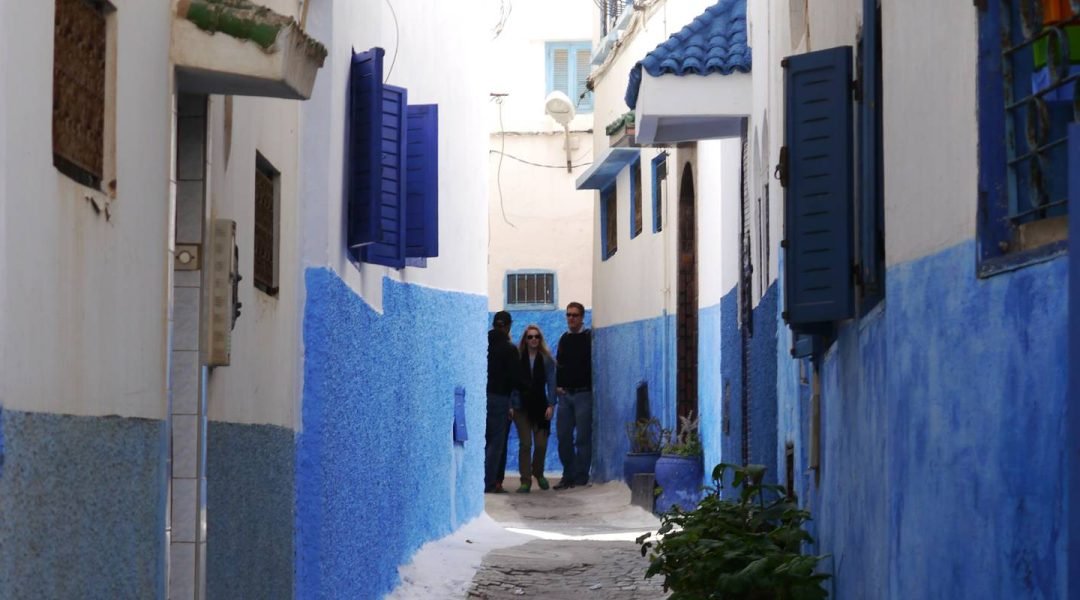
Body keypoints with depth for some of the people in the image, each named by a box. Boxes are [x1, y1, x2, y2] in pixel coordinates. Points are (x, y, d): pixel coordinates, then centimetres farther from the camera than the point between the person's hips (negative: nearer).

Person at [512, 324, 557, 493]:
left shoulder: (546, 359, 3)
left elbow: (551, 382, 1)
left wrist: (551, 405, -6)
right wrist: (512, 404, -5)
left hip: (540, 406, 1)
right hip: (522, 406, -1)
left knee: (541, 444, 2)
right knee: (525, 444, -6)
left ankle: (538, 473, 27)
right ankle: (525, 480, -3)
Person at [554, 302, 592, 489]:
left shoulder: (589, 338, -3)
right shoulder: (564, 339, 14)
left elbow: (593, 365, -7)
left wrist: (589, 387, -11)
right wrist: (558, 386, 6)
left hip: (583, 394, -6)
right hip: (565, 394, 6)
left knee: (583, 438, -3)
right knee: (564, 437, 5)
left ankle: (581, 478, 1)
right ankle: (568, 476, 13)